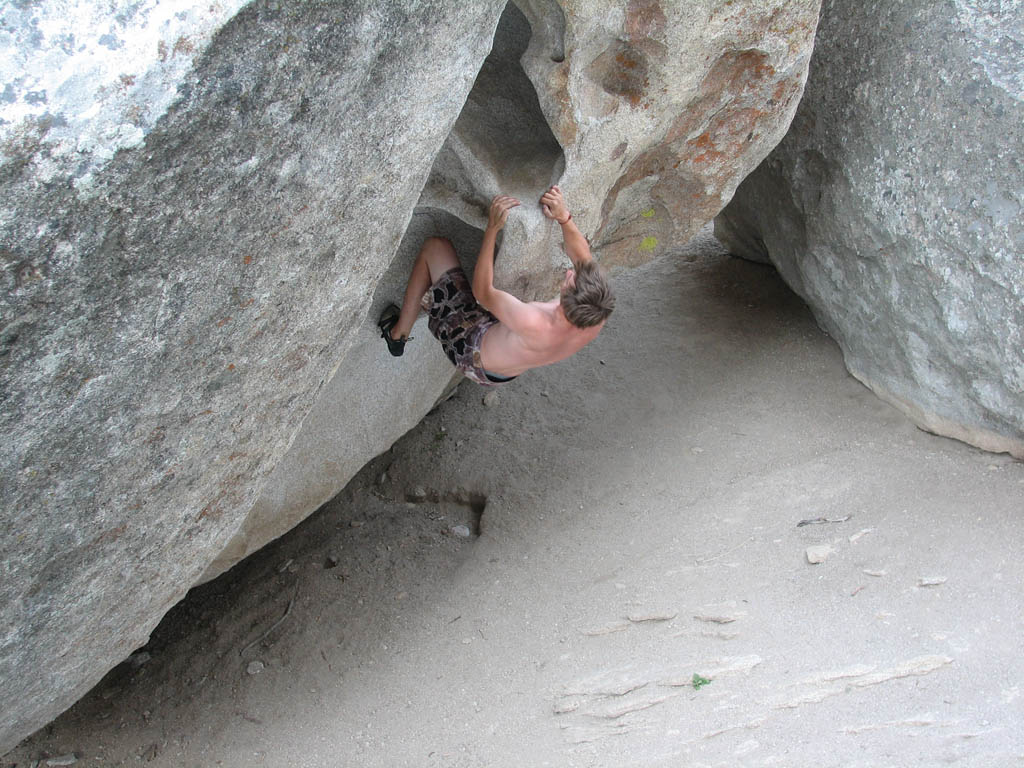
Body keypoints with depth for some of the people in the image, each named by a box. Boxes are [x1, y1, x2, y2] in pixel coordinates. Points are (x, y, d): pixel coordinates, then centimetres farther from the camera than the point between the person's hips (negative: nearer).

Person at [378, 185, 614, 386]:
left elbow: (482, 292, -27)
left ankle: (397, 334, 20)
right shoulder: (595, 316, -29)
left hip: (472, 350, -6)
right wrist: (564, 218, -16)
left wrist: (491, 229, -28)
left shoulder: (534, 326, -46)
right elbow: (583, 256, -6)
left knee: (435, 247, 1)